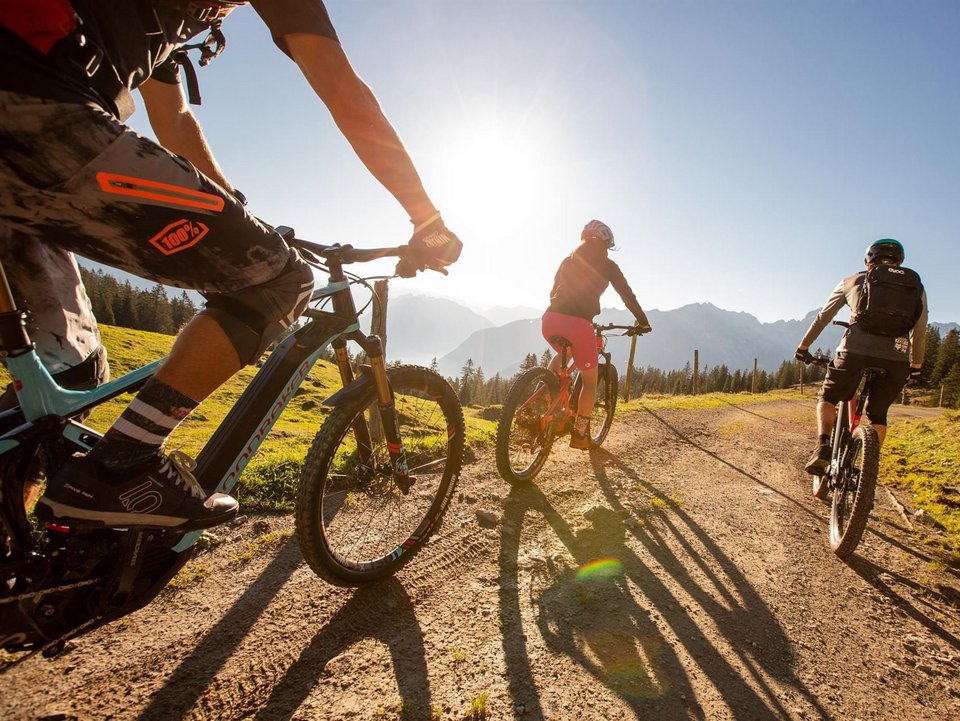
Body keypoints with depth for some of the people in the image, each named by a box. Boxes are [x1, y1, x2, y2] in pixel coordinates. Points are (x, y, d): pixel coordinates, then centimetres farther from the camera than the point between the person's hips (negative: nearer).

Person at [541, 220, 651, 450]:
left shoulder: (568, 261, 24)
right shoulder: (607, 265, 11)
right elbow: (627, 295, 14)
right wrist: (643, 322, 26)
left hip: (550, 319, 5)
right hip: (578, 324, -5)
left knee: (562, 355, 36)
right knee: (590, 381, 15)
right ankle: (580, 434, 17)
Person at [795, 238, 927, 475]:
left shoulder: (853, 281, 17)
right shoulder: (916, 286, 22)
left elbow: (822, 318, 20)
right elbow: (920, 333, 26)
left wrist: (803, 347, 31)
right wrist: (916, 365, 39)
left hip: (856, 351, -2)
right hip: (897, 360, 2)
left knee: (827, 398, 18)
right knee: (877, 414, 24)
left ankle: (823, 446, -6)